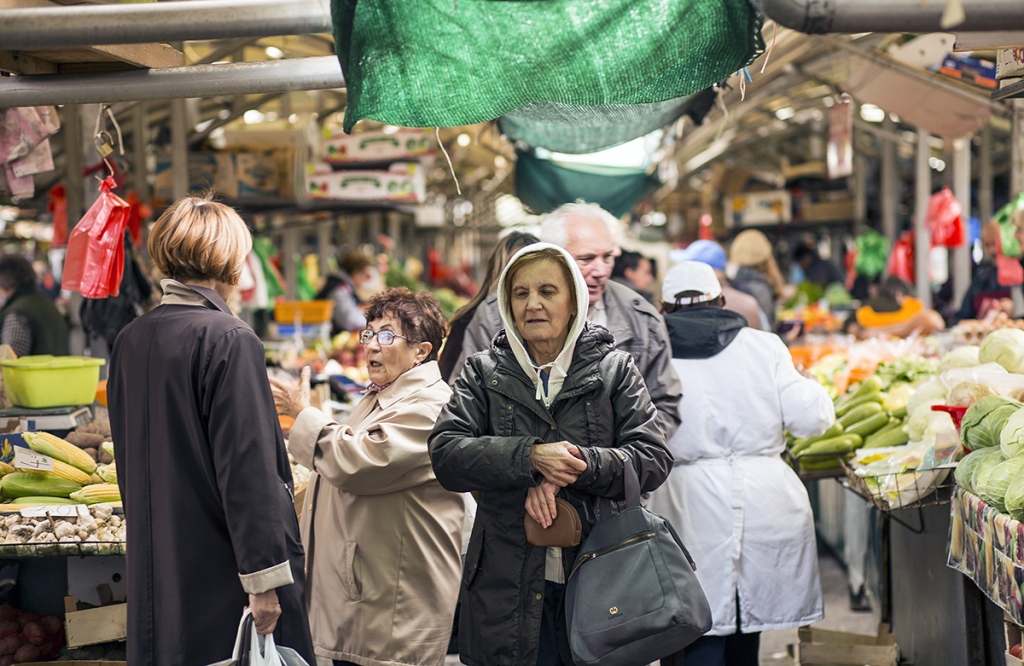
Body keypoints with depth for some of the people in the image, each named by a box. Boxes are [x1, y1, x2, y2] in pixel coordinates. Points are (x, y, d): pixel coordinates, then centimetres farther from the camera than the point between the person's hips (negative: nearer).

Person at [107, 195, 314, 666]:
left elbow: (127, 460, 13)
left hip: (154, 565, 7)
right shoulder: (229, 340, -16)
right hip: (221, 567, -7)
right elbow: (247, 466, -19)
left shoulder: (130, 340, 5)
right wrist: (265, 577, -16)